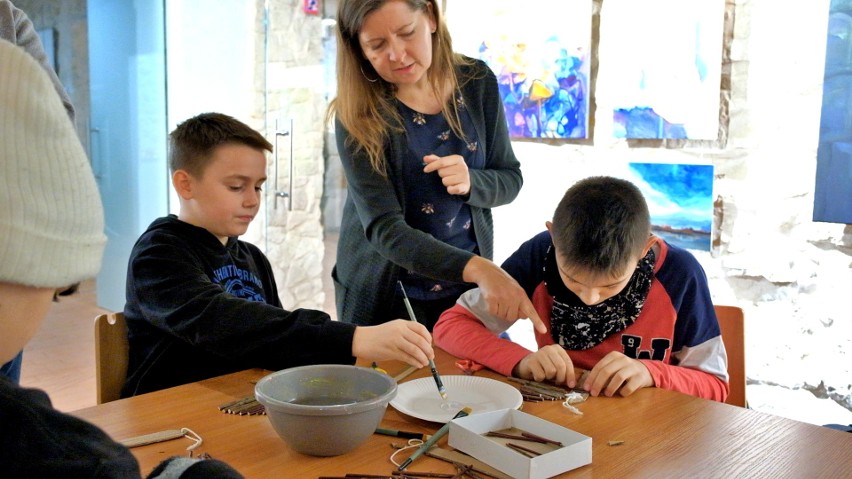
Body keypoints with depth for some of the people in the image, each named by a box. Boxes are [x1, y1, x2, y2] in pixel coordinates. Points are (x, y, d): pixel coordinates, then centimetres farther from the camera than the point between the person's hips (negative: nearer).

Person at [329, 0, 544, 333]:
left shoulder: (477, 81, -8)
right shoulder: (359, 113, -18)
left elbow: (510, 179, 1)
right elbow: (383, 227, -26)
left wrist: (470, 183, -23)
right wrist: (479, 268, -40)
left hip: (467, 287, 3)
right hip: (381, 292, -2)